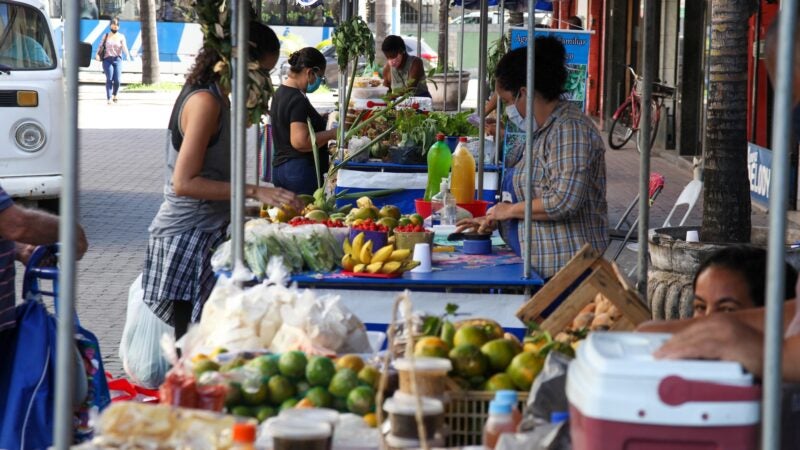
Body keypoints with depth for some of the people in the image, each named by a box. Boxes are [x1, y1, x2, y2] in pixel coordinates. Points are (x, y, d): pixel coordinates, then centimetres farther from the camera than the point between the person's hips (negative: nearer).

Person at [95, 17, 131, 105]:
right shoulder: (106, 36, 13)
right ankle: (109, 98, -12)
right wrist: (98, 54, -8)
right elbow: (101, 46, 11)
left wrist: (127, 55, -23)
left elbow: (124, 47, -4)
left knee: (117, 80, -8)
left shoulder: (121, 37, 9)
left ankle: (114, 95, 19)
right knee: (109, 79, -13)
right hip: (107, 59, 0)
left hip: (117, 60, 0)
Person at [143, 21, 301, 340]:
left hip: (207, 231, 10)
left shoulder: (213, 98, 13)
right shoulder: (206, 102, -16)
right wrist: (254, 191, -23)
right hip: (189, 237, -10)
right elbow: (184, 183, -21)